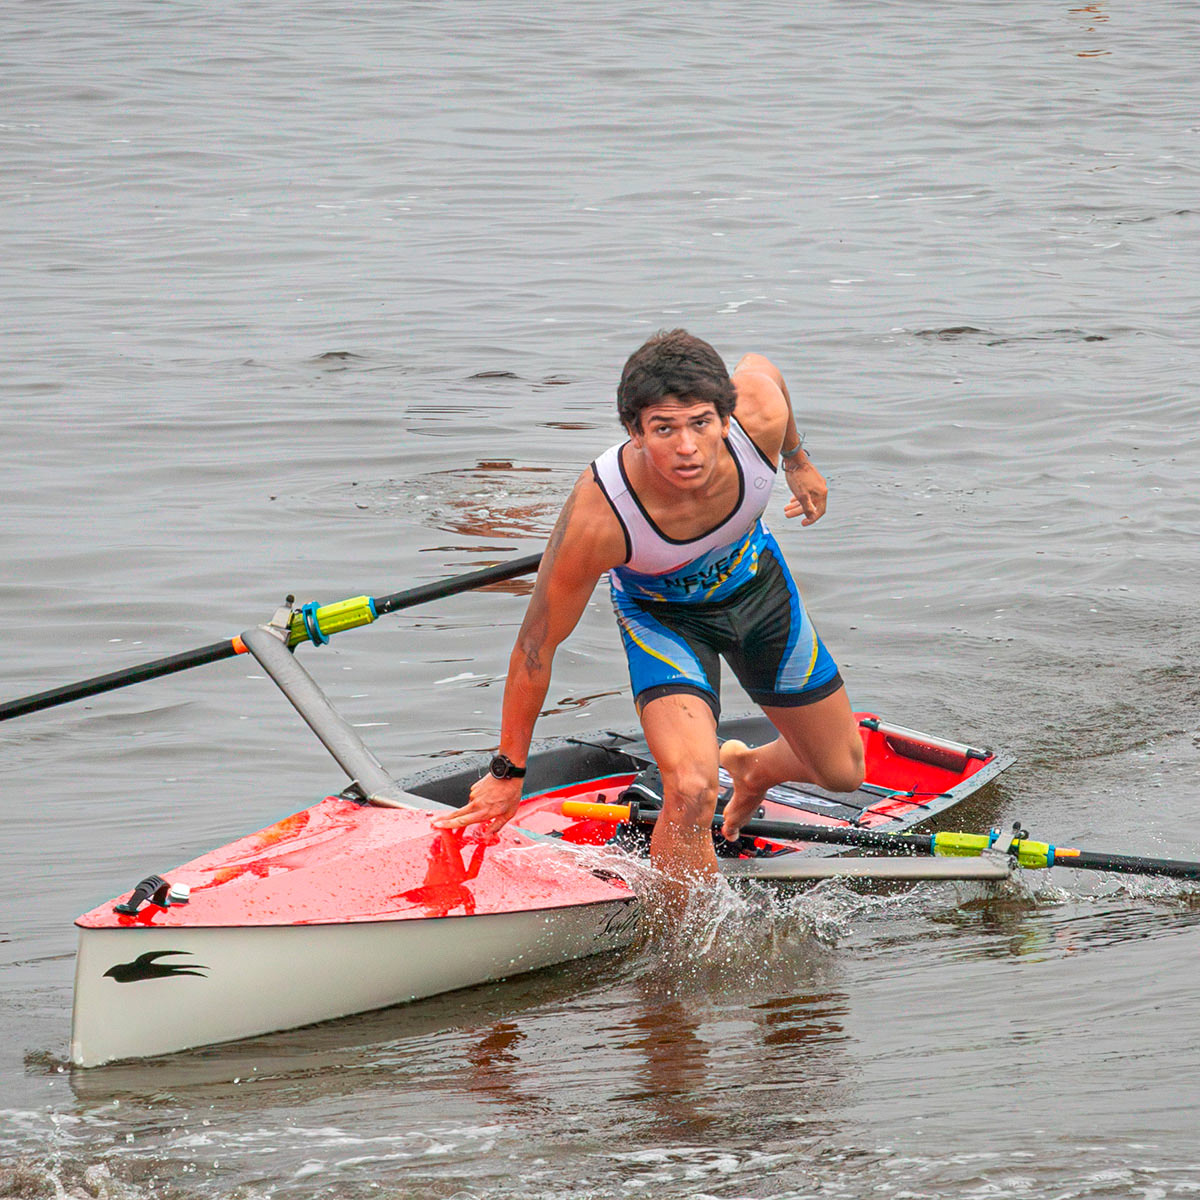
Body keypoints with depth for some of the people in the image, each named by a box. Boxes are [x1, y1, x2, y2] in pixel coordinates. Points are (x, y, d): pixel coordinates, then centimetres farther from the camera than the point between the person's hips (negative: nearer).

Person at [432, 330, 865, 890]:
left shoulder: (760, 410, -34)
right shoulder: (596, 516, -41)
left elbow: (759, 366, -6)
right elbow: (537, 644, -27)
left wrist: (798, 461, 12)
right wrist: (508, 771, -16)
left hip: (755, 582, 4)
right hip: (661, 612, -4)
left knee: (843, 773, 16)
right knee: (691, 791, -28)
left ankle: (751, 769, 51)